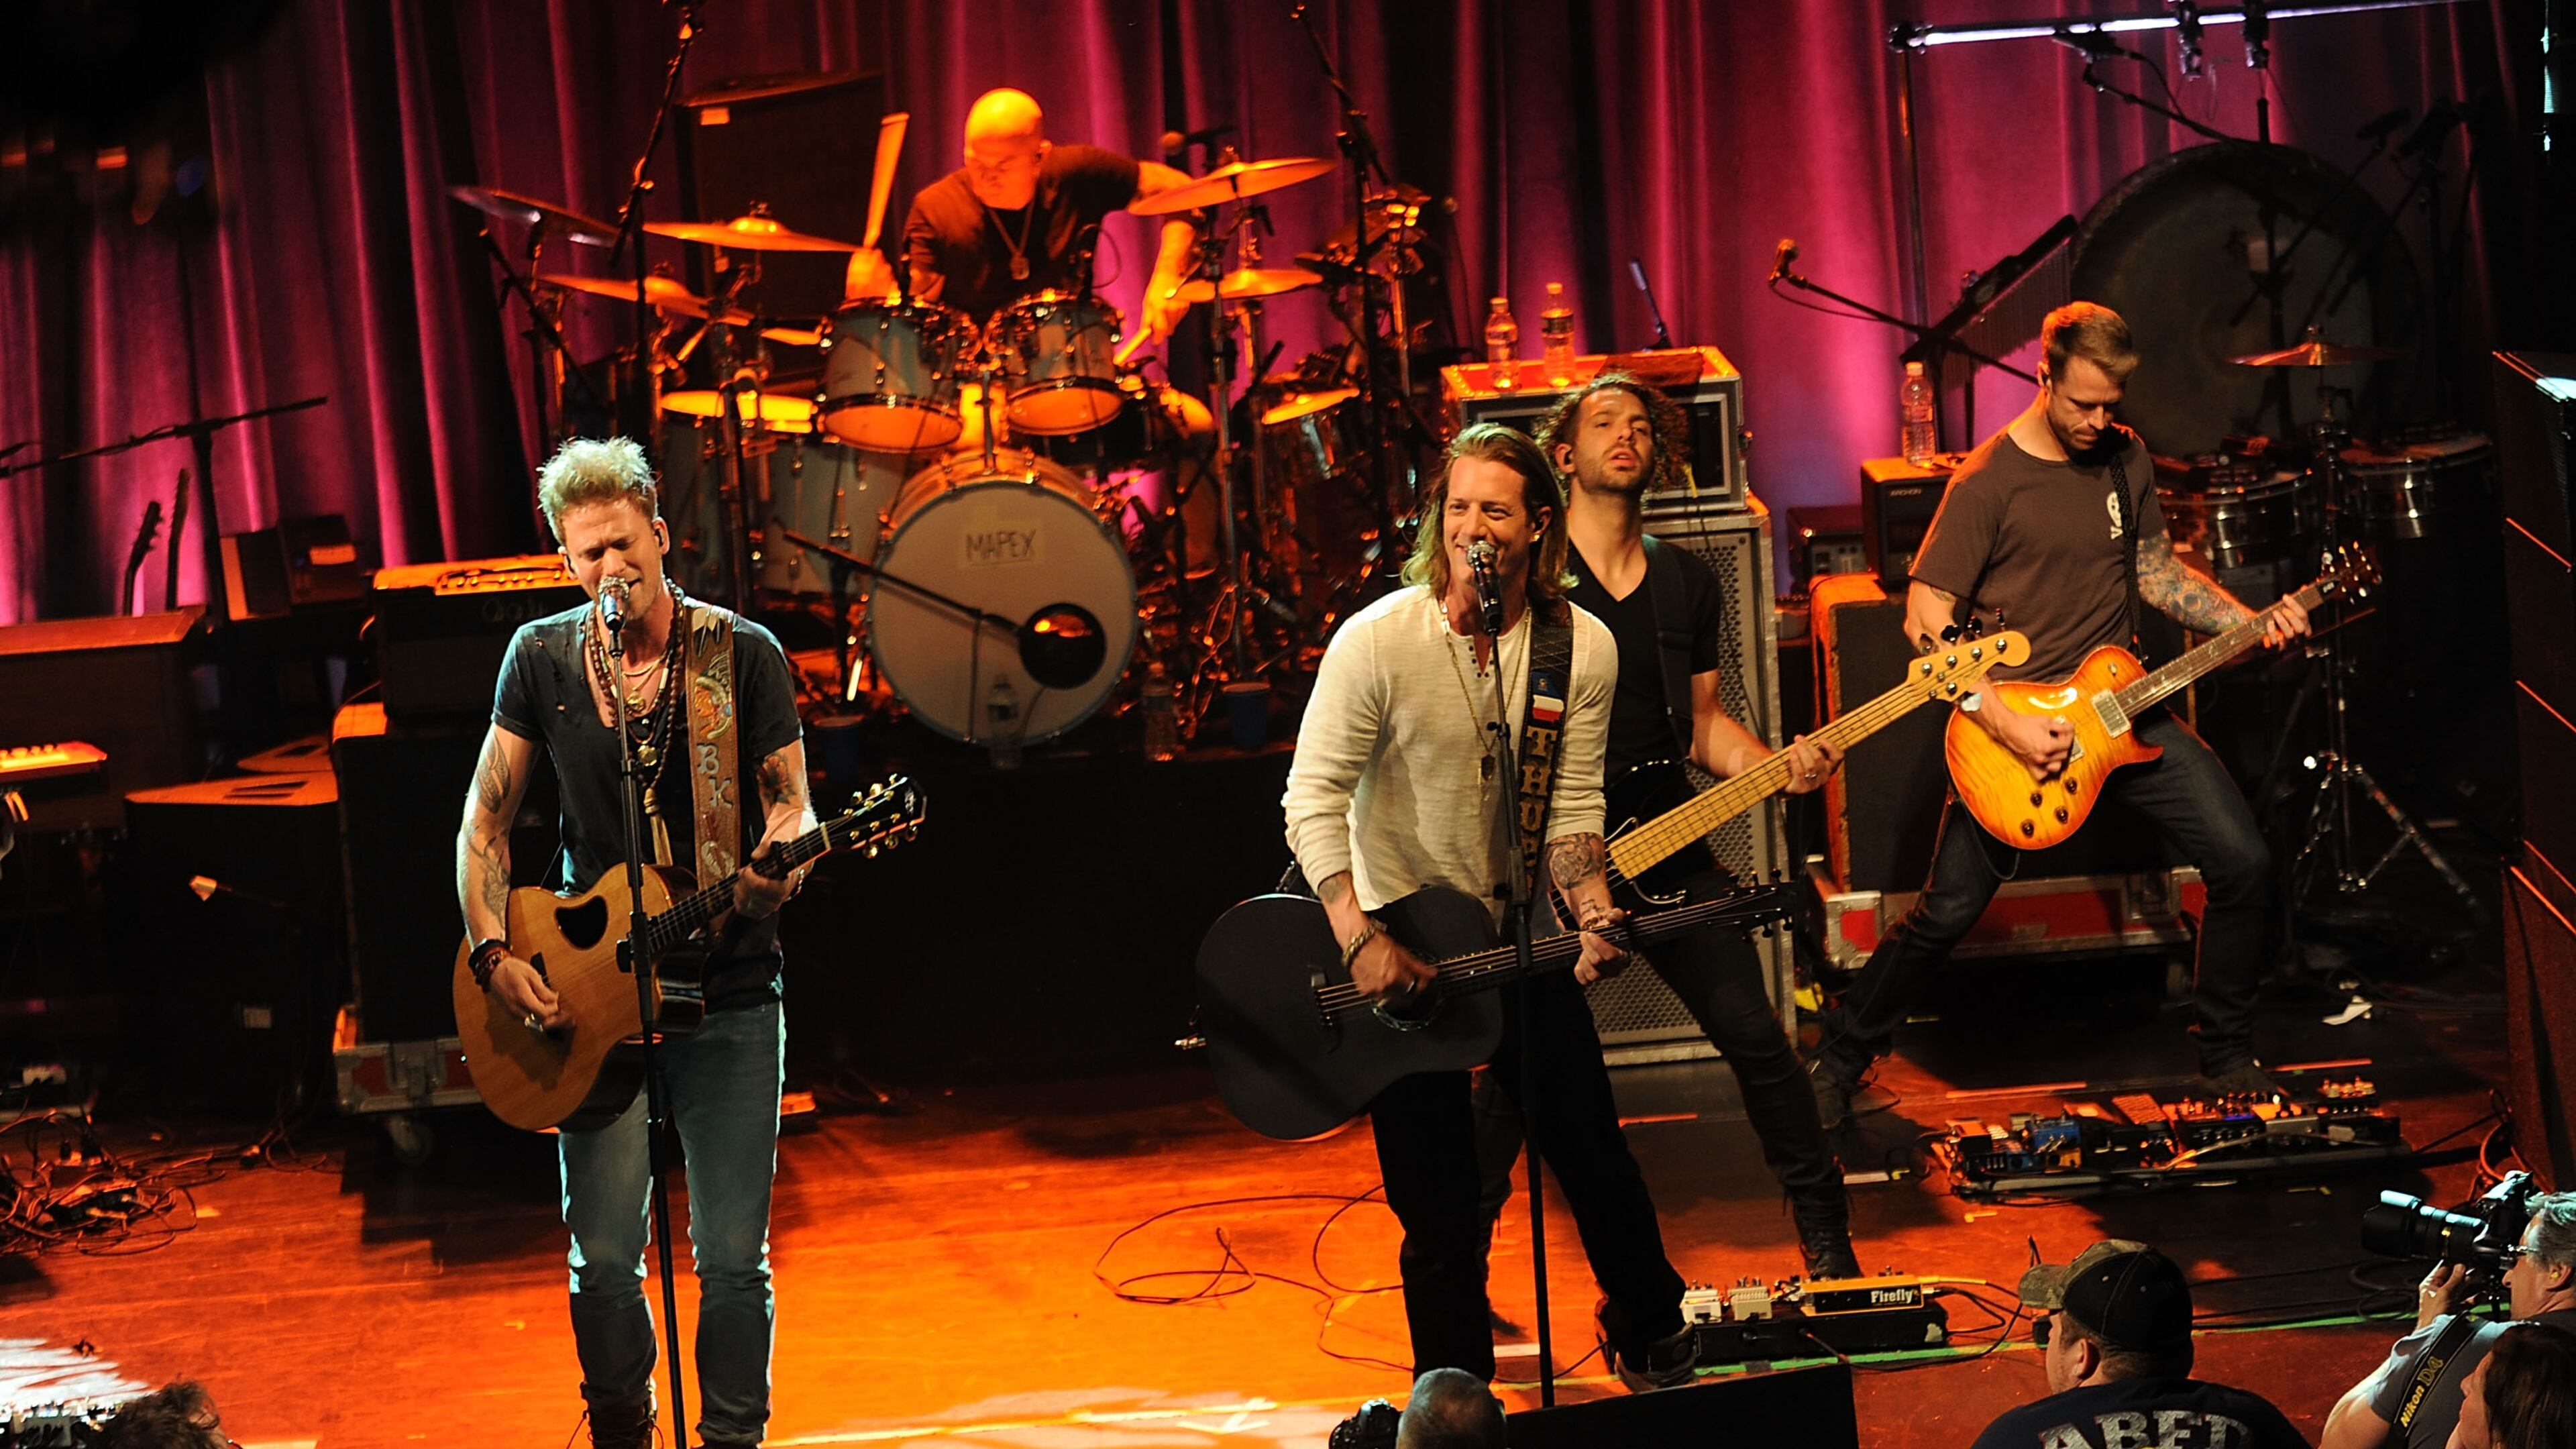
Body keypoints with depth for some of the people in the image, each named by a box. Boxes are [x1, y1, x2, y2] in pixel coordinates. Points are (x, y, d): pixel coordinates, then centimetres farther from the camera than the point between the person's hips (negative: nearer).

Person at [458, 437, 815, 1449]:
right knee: (603, 1260, 1)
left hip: (726, 990, -1)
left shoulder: (743, 655, -1)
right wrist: (494, 955, -6)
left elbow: (792, 804, 2)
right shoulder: (542, 658, 4)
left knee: (732, 1258, -1)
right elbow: (486, 819, 6)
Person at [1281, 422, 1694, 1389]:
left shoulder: (1582, 648, -6)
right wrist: (1362, 941, -25)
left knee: (1595, 1157, 11)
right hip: (1399, 945, -3)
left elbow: (1572, 805, -3)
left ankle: (1651, 1340, 37)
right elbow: (1313, 798, -16)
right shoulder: (1378, 640, -17)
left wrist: (1593, 914, -20)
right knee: (1440, 1211, 0)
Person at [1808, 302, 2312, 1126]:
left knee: (2243, 863, -4)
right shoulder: (1989, 481, -14)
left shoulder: (2125, 458, 5)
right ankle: (1839, 1060, 18)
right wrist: (2003, 724, -22)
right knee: (1949, 910, -4)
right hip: (2014, 723, -5)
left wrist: (2247, 622, 1)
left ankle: (2227, 1060, 13)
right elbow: (1926, 618, -15)